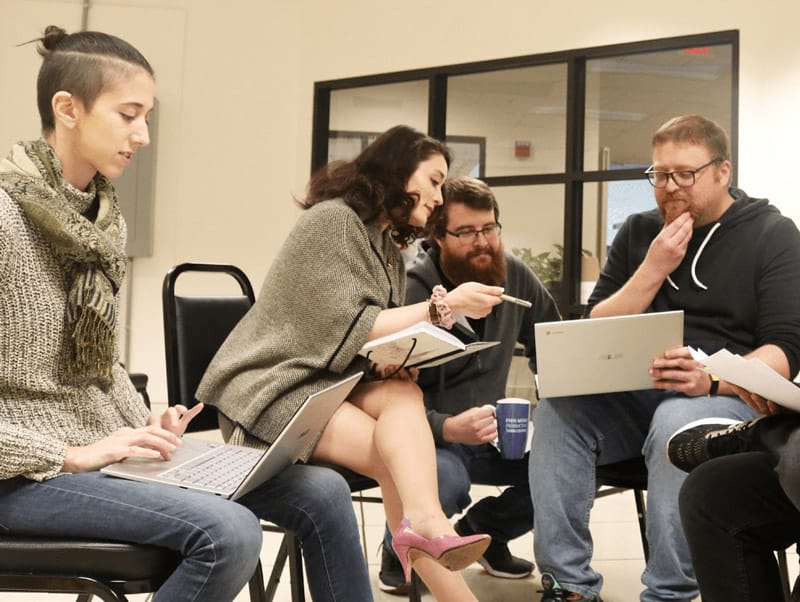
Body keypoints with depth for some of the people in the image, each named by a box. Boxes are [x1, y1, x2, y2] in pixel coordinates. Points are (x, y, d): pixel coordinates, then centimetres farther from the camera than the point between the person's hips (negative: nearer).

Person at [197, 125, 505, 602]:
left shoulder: (390, 249, 18)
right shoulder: (332, 220, -10)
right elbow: (348, 331, -16)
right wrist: (443, 306, -16)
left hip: (332, 383, 6)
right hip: (273, 387, -6)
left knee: (404, 395, -29)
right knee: (398, 454, -28)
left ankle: (424, 527, -48)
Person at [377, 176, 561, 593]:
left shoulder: (514, 276, 0)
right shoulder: (409, 293, -18)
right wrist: (448, 429, -38)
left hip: (490, 432, 6)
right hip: (427, 434, -5)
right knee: (446, 478, -37)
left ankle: (483, 530, 11)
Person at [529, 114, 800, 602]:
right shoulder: (639, 232, 12)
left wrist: (712, 379, -27)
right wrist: (653, 269, -8)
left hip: (728, 396, -4)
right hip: (634, 393, 4)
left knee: (676, 422, -37)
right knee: (557, 406, -24)